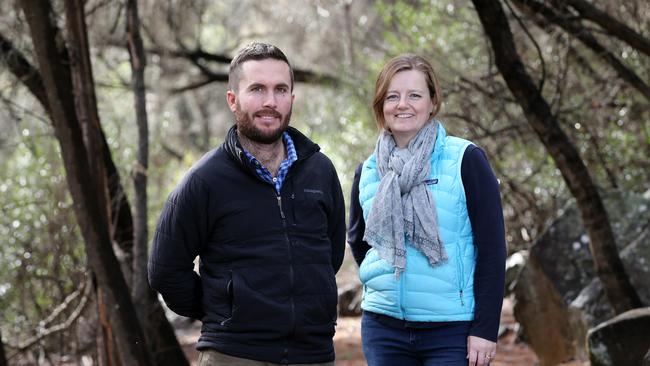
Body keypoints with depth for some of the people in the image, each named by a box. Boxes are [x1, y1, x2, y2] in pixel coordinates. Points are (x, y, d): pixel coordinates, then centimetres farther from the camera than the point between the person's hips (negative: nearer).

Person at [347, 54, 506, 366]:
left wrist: (485, 329, -12)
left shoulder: (465, 161, -5)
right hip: (383, 329, 4)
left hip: (453, 331, -4)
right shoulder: (368, 172, 8)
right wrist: (381, 283, 12)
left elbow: (492, 249, -8)